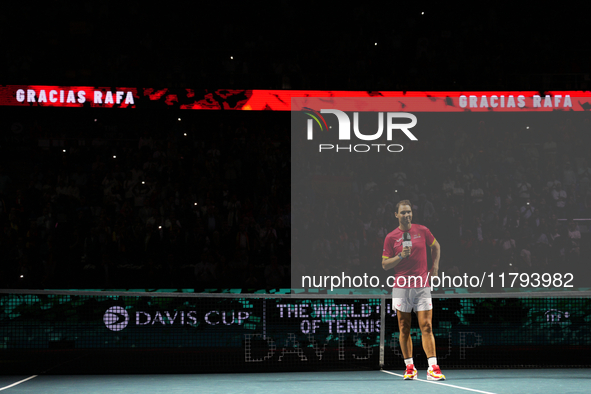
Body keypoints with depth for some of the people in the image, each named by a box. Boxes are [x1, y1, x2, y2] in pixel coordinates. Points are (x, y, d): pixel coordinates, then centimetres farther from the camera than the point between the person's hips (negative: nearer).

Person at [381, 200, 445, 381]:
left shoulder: (422, 231, 5)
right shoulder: (391, 237, 2)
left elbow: (435, 246, 23)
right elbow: (385, 264, 2)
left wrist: (435, 267, 12)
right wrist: (401, 256, -14)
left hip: (422, 285, 0)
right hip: (401, 286, 0)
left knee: (426, 326, -7)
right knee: (404, 328, 4)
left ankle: (433, 368, -11)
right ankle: (410, 367, 13)